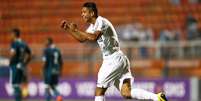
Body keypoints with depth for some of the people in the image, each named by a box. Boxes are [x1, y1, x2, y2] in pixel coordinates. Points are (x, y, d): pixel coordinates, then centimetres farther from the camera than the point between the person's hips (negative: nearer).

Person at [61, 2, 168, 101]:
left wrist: (76, 30, -22)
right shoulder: (93, 26, 18)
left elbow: (93, 37, -29)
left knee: (99, 90, -2)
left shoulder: (101, 22, -11)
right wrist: (68, 29, 19)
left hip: (114, 59, -9)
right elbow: (82, 39, 29)